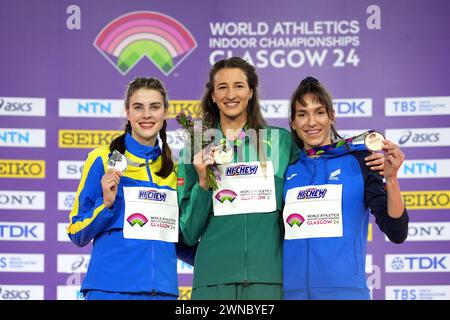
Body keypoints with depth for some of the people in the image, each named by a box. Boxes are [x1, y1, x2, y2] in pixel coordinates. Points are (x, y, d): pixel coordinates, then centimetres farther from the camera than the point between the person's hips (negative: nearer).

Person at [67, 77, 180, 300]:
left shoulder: (173, 169, 11)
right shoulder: (103, 160, -1)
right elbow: (77, 235, 0)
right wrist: (106, 203, -13)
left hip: (163, 288, 4)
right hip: (111, 288, -3)